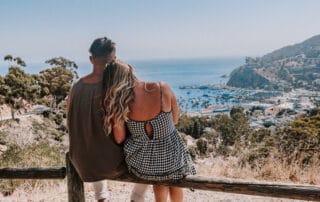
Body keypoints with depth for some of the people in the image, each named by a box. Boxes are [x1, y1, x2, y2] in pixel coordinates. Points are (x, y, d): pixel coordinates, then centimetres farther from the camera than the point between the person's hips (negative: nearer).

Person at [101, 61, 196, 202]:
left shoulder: (118, 104, -18)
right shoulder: (163, 89, -18)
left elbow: (119, 139, -8)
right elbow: (175, 120, -3)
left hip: (141, 164, 1)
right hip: (171, 160, 0)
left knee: (159, 174, 38)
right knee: (174, 174, 37)